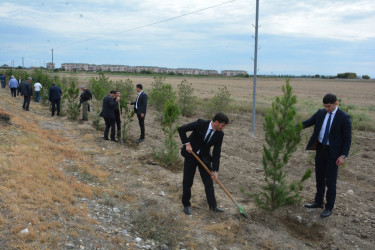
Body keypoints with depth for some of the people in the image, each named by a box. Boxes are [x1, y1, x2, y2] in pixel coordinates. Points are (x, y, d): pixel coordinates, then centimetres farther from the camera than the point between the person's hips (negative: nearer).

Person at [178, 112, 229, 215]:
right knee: (187, 181, 3)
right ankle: (186, 205, 18)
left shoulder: (220, 134, -10)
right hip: (191, 154, -3)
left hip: (204, 157, 3)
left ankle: (213, 206, 15)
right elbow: (181, 129, -17)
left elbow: (216, 152, -7)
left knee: (209, 181, 3)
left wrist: (215, 170, -10)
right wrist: (187, 143, -23)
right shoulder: (201, 123, -21)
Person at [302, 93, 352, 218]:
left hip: (333, 153, -5)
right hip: (320, 149, 5)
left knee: (330, 182, 2)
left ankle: (329, 208, 16)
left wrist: (343, 156, -15)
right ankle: (318, 202, 33)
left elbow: (347, 138, -10)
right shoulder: (321, 113, 2)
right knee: (319, 178, 17)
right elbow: (307, 123, 0)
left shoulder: (344, 117, -12)